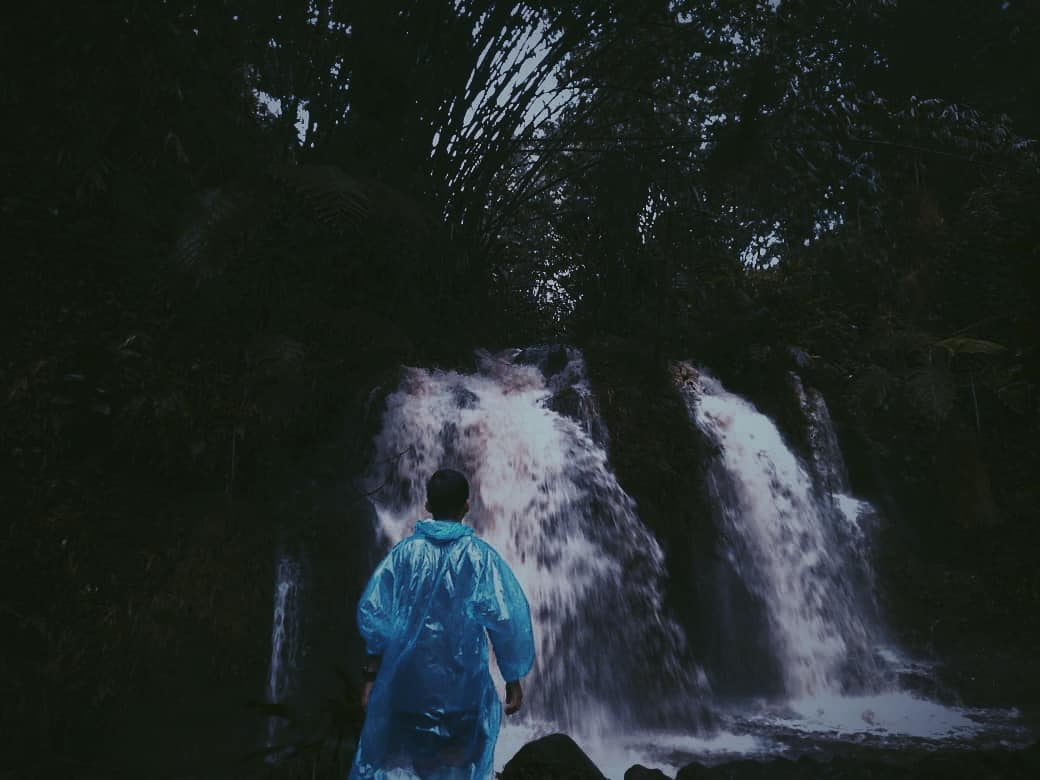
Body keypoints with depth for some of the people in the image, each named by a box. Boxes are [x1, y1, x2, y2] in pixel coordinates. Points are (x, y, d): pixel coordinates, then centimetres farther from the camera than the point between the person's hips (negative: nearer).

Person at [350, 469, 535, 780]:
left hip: (406, 679, 2)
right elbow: (507, 620, -12)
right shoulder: (480, 555, -7)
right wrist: (514, 679, -3)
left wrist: (371, 675, 3)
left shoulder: (404, 552, -2)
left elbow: (373, 613, -5)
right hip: (461, 683, -1)